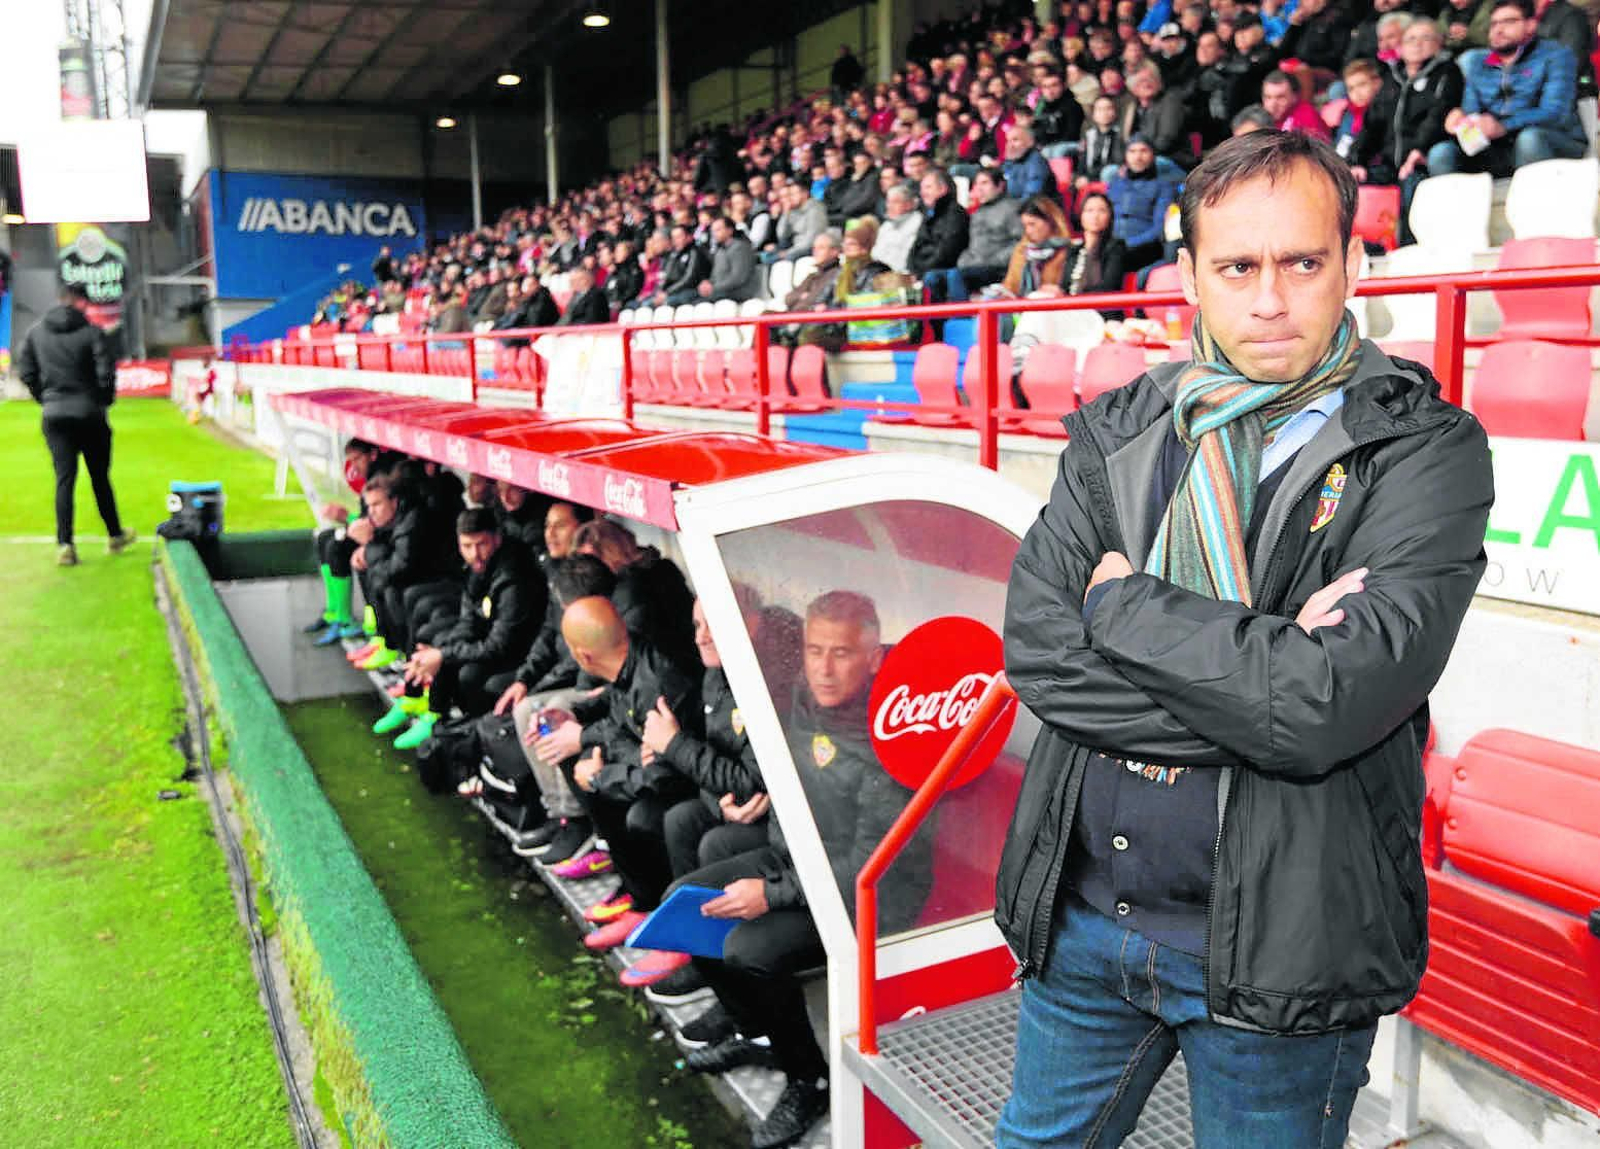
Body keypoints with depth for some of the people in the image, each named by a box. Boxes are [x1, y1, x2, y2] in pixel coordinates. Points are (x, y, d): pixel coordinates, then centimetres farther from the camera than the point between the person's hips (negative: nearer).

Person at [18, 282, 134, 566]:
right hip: (90, 414, -3)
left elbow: (26, 371, 5)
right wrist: (105, 401, 5)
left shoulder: (35, 332, 5)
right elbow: (106, 373, -12)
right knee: (100, 478, 10)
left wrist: (45, 399, 15)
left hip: (54, 415, 3)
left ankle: (64, 545, -6)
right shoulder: (91, 332, -8)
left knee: (64, 479, 2)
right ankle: (115, 536, 23)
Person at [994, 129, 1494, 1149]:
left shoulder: (1423, 450, -10)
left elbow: (1328, 709, -23)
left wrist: (1122, 603, -13)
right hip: (1081, 914, 4)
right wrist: (1256, 674, -19)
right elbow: (1034, 649, -11)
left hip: (1278, 946, -3)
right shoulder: (1116, 434, 1)